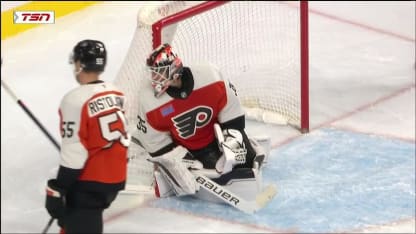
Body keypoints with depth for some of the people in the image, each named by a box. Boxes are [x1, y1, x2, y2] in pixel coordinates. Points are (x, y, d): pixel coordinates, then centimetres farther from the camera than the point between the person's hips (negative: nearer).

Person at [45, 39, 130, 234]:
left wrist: (58, 189, -15)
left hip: (90, 180, -9)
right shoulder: (116, 94, 8)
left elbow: (74, 151, -20)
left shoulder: (76, 100, -18)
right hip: (116, 178, 9)